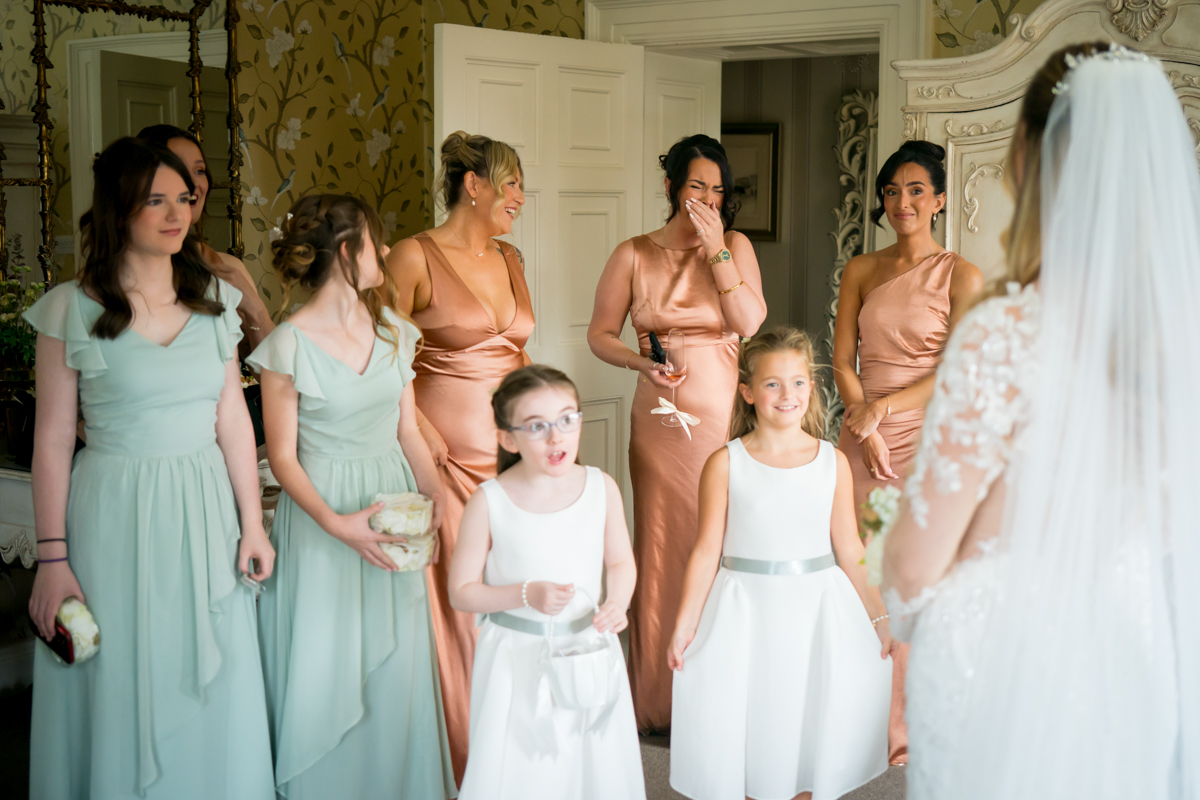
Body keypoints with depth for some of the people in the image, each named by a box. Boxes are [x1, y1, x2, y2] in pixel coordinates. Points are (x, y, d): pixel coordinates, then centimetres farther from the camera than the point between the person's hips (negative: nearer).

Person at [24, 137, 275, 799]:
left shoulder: (214, 299, 6)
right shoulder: (73, 308, -6)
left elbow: (233, 419, 8)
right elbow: (53, 441, -5)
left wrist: (252, 522, 5)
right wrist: (53, 559, -8)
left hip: (205, 509, 4)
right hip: (115, 514, -3)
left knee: (212, 696, 12)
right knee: (122, 689, 7)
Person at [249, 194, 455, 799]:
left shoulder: (391, 331, 6)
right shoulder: (289, 345, -11)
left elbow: (407, 431, 10)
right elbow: (283, 457, -9)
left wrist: (434, 491, -7)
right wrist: (336, 523, -22)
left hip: (393, 509, 5)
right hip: (322, 515, -5)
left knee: (395, 668, 10)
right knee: (326, 670, 4)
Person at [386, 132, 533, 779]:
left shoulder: (510, 259, 14)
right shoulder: (415, 257, -7)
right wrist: (427, 438, -14)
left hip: (512, 454, 6)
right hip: (450, 457, -6)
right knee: (457, 603, -2)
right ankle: (460, 762, 12)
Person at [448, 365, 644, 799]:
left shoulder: (601, 487, -5)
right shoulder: (489, 502, -13)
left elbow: (621, 562, 8)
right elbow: (462, 591, -8)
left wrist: (617, 602, -13)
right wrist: (526, 595, -21)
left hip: (589, 647, 3)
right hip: (517, 659, -2)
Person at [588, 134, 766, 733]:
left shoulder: (735, 245, 5)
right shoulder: (633, 255, 5)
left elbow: (750, 323, -8)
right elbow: (600, 333, 7)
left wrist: (716, 249, -12)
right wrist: (640, 362, -11)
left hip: (724, 415, 0)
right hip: (661, 418, 0)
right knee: (661, 546, 2)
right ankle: (659, 700, 14)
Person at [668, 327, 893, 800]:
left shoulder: (833, 462, 0)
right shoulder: (725, 464, -6)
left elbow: (849, 549, 5)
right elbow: (707, 552, -4)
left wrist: (880, 616, 5)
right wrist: (684, 627, -6)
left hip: (817, 608, 2)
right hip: (746, 610, -2)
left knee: (812, 720, 9)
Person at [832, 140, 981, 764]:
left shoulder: (961, 275, -1)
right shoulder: (861, 271, 10)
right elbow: (842, 363, 5)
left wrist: (882, 407, -15)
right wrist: (866, 427, -8)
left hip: (929, 437, -3)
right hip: (863, 437, 3)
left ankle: (903, 723, 12)